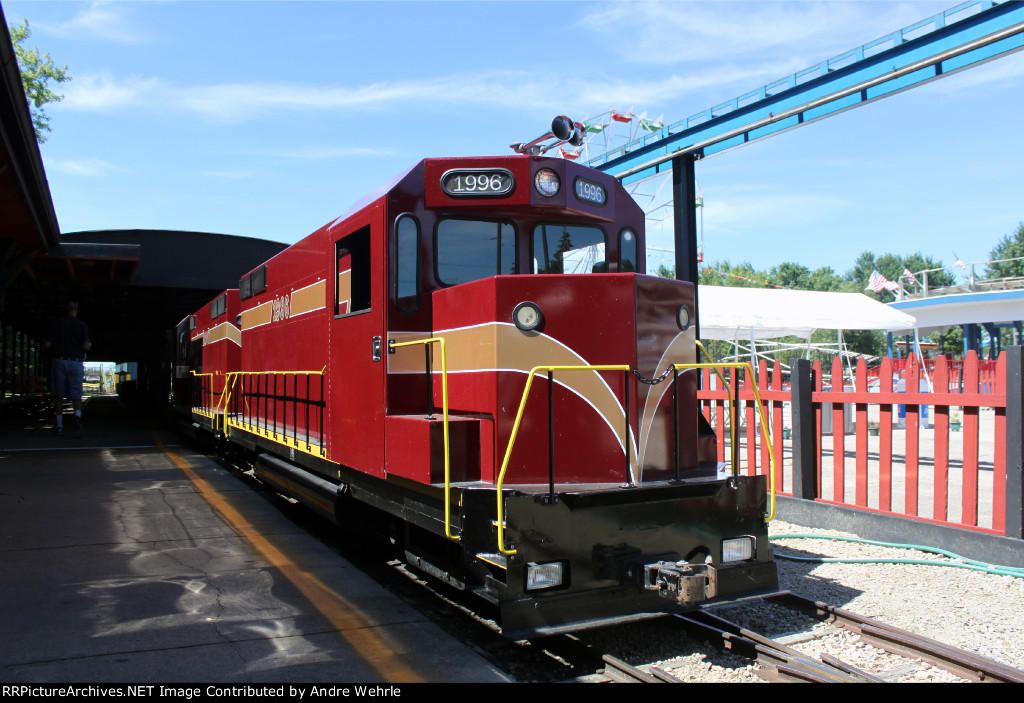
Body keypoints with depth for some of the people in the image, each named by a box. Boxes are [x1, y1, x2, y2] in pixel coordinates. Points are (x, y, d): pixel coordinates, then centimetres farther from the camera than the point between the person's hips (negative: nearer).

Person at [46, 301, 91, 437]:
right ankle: (78, 417, -27)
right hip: (76, 363, -1)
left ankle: (59, 426, 12)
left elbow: (47, 345, -1)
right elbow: (86, 346, -8)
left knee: (59, 396, 10)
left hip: (59, 362, 1)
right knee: (76, 396, 1)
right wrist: (90, 345, 14)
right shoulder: (82, 325, 0)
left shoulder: (57, 324, 4)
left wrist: (54, 349, 20)